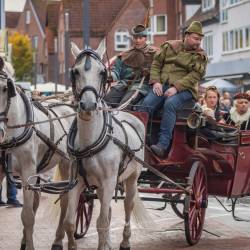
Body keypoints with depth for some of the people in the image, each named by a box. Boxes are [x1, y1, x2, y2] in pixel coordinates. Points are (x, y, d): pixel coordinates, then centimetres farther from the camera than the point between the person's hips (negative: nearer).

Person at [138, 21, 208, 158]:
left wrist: (176, 87, -18)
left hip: (184, 88, -3)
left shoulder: (200, 56, 7)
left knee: (170, 104, -34)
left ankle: (163, 145, -38)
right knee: (147, 104, -24)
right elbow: (156, 63, 13)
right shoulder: (169, 46, 14)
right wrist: (156, 81, -5)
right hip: (162, 85, 3)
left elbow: (195, 75, -5)